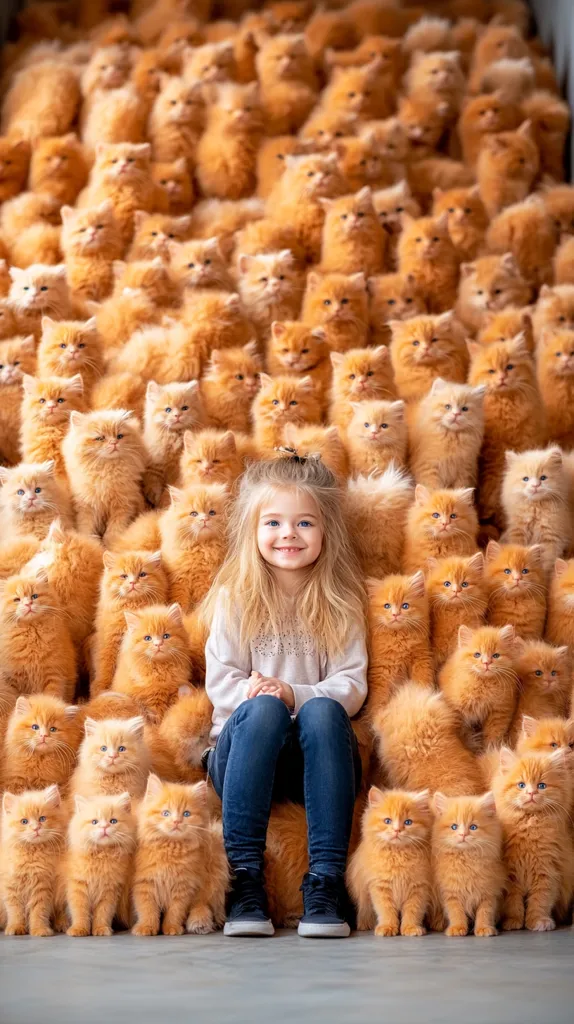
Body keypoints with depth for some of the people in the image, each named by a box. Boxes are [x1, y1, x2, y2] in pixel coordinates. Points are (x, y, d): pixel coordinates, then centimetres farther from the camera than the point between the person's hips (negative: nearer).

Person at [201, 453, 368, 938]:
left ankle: (326, 881, -35)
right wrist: (253, 693, -22)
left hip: (317, 755, 1)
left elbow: (351, 685, -2)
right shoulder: (234, 600, 5)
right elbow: (220, 682, 0)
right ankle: (245, 878, -35)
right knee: (263, 709, -34)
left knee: (323, 712, -33)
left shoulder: (340, 604, 6)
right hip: (245, 747, 0)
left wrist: (295, 694, -20)